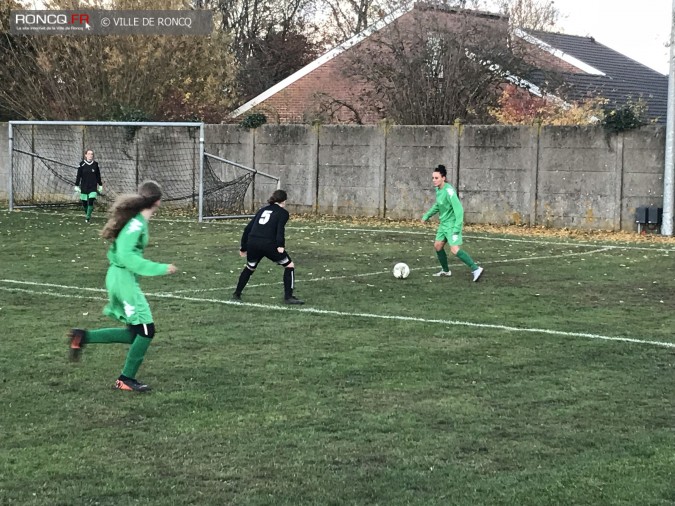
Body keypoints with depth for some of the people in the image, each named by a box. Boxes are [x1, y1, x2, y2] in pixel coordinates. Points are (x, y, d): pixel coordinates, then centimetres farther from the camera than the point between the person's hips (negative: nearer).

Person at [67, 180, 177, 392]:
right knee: (146, 329, -6)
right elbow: (125, 255, -25)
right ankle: (126, 380, 2)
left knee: (135, 332, 12)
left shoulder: (138, 221, 11)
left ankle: (83, 337, 13)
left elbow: (120, 252, 19)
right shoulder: (137, 223, -17)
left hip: (122, 278, 10)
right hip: (123, 277, -10)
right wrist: (159, 268, -25)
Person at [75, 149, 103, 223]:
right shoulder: (82, 164, -3)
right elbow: (78, 176, 1)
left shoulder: (95, 164, 2)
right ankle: (87, 213, 34)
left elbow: (98, 176, 11)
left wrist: (100, 186, 13)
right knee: (84, 203, 6)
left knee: (91, 201, -15)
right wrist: (77, 186, -2)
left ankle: (88, 217, -7)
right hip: (84, 187, 0)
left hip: (93, 187, 0)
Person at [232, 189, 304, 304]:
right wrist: (281, 245, -20)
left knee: (250, 268, 29)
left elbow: (248, 228, 23)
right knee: (289, 265, 9)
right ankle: (288, 297, 2)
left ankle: (237, 294, 33)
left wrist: (243, 247, 29)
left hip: (252, 243, 6)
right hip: (268, 244, -6)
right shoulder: (283, 213, 8)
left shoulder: (262, 210, 25)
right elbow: (280, 229, -11)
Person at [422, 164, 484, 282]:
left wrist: (457, 228, -31)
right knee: (437, 246, 14)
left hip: (452, 224, -9)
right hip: (444, 223, 9)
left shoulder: (448, 191, -23)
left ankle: (475, 269, -15)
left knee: (454, 250, -18)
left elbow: (458, 208, -26)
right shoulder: (438, 189, 5)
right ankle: (445, 271, 30)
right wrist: (427, 215, 27)